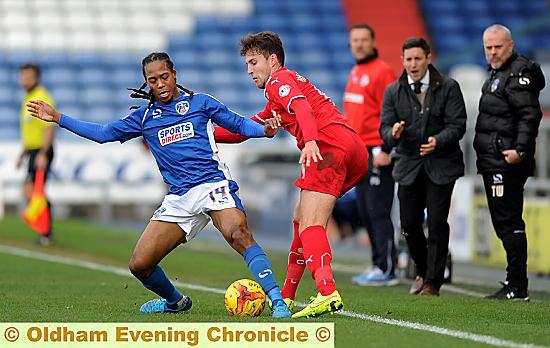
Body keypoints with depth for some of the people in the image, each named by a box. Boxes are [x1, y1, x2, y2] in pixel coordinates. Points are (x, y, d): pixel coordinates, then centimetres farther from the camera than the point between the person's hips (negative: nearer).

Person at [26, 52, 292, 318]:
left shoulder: (199, 103, 10)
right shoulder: (145, 117, 18)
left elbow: (238, 124, 11)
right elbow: (104, 133, 21)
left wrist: (265, 130, -9)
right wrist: (57, 118, 18)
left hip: (212, 184, -5)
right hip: (179, 199, 5)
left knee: (237, 233, -34)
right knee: (139, 265, -1)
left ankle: (277, 301, -37)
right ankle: (175, 302, 28)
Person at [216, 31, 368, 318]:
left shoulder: (278, 80, 6)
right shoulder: (276, 101, 36)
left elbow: (302, 107, -15)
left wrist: (311, 140, -32)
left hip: (331, 146, -10)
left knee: (310, 225, -19)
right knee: (301, 218, 20)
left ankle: (328, 294, -38)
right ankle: (286, 297, 25)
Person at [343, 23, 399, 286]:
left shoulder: (382, 71, -10)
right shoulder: (355, 73, 17)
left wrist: (383, 150, -19)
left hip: (377, 154, -9)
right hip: (358, 154, 9)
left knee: (378, 212, -9)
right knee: (365, 213, 10)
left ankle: (386, 270, -8)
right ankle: (379, 263, 16)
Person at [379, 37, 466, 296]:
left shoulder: (448, 88, -2)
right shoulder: (393, 92, 5)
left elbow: (457, 125, -8)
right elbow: (385, 126, 1)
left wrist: (438, 141, -26)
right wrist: (393, 133, -23)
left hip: (441, 165, -3)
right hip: (408, 165, 3)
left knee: (437, 223, -7)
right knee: (409, 224, 3)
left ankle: (433, 282, 3)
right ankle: (422, 272, 27)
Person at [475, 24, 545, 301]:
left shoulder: (519, 73, -11)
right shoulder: (497, 74, 22)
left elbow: (530, 115, -21)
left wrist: (520, 149, -30)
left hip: (507, 162, -11)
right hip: (495, 162, 11)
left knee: (508, 223, -11)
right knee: (505, 223, 13)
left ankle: (517, 287, -10)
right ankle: (514, 282, 18)